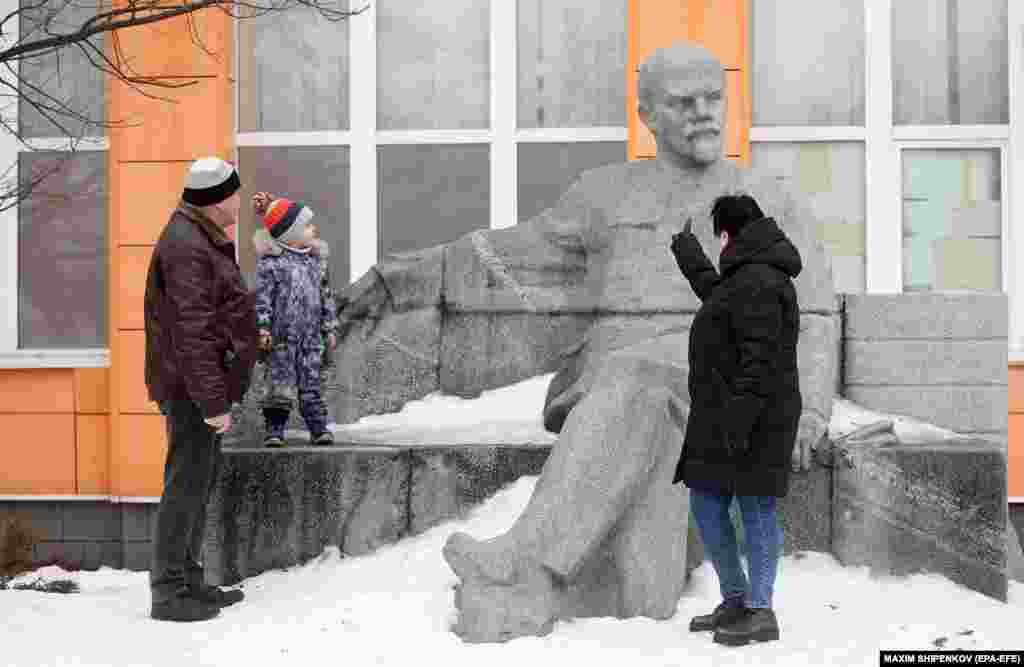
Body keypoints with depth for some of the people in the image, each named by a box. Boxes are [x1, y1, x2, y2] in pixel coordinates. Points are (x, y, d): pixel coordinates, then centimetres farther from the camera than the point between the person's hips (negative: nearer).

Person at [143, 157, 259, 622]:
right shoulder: (186, 247, -19)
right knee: (187, 482, -6)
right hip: (194, 385, -11)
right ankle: (168, 593, 0)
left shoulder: (202, 240, 15)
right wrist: (214, 401, -24)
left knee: (201, 480, 15)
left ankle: (188, 580, 23)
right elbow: (190, 333, -23)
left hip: (204, 382, 11)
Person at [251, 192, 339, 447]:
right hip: (282, 337, -4)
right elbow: (262, 297, -10)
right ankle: (275, 429, 7)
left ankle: (319, 428, 12)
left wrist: (329, 328, 15)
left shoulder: (316, 259, 10)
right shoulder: (270, 263, -8)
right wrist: (263, 328, -16)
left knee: (312, 385, 7)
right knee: (280, 385, -1)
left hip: (311, 336, 4)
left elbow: (326, 295, 16)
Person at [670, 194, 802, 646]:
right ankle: (735, 600, 23)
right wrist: (691, 261, 54)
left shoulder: (758, 282, -15)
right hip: (725, 419, 10)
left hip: (750, 422, -10)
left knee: (754, 508, -3)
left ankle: (760, 612, 6)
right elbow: (718, 296, 43)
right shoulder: (745, 278, 18)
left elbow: (759, 361, -23)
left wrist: (738, 418, -26)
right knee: (706, 506, 13)